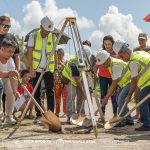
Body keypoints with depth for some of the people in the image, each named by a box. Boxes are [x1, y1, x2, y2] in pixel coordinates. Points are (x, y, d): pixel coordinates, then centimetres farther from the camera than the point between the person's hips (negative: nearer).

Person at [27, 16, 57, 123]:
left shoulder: (53, 37, 3)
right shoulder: (33, 36, -3)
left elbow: (55, 54, 5)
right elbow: (30, 53, -6)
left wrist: (56, 68, -2)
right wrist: (31, 68, -13)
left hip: (49, 69, 1)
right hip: (36, 70, -1)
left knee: (50, 92, -1)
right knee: (36, 93, 3)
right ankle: (38, 115, 11)